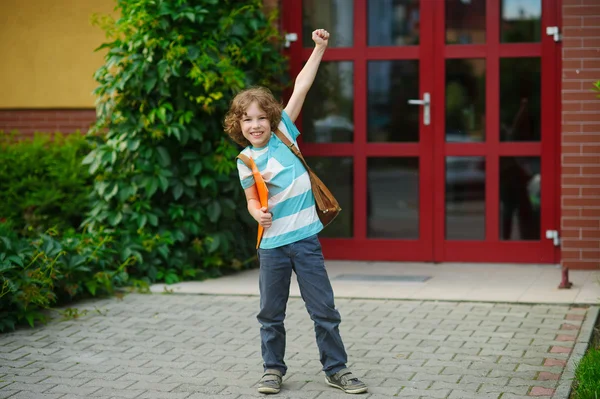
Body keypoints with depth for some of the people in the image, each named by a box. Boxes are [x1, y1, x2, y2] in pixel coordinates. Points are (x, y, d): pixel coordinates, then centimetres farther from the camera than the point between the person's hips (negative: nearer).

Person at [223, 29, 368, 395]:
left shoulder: (283, 132, 1)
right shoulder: (246, 161, 2)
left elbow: (301, 87, -2)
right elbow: (252, 200, 9)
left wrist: (319, 49, -4)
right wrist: (258, 213, -13)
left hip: (305, 237, -1)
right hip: (272, 244, 1)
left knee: (324, 310, 3)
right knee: (271, 314, 9)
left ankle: (337, 369, 14)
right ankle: (273, 369, 24)